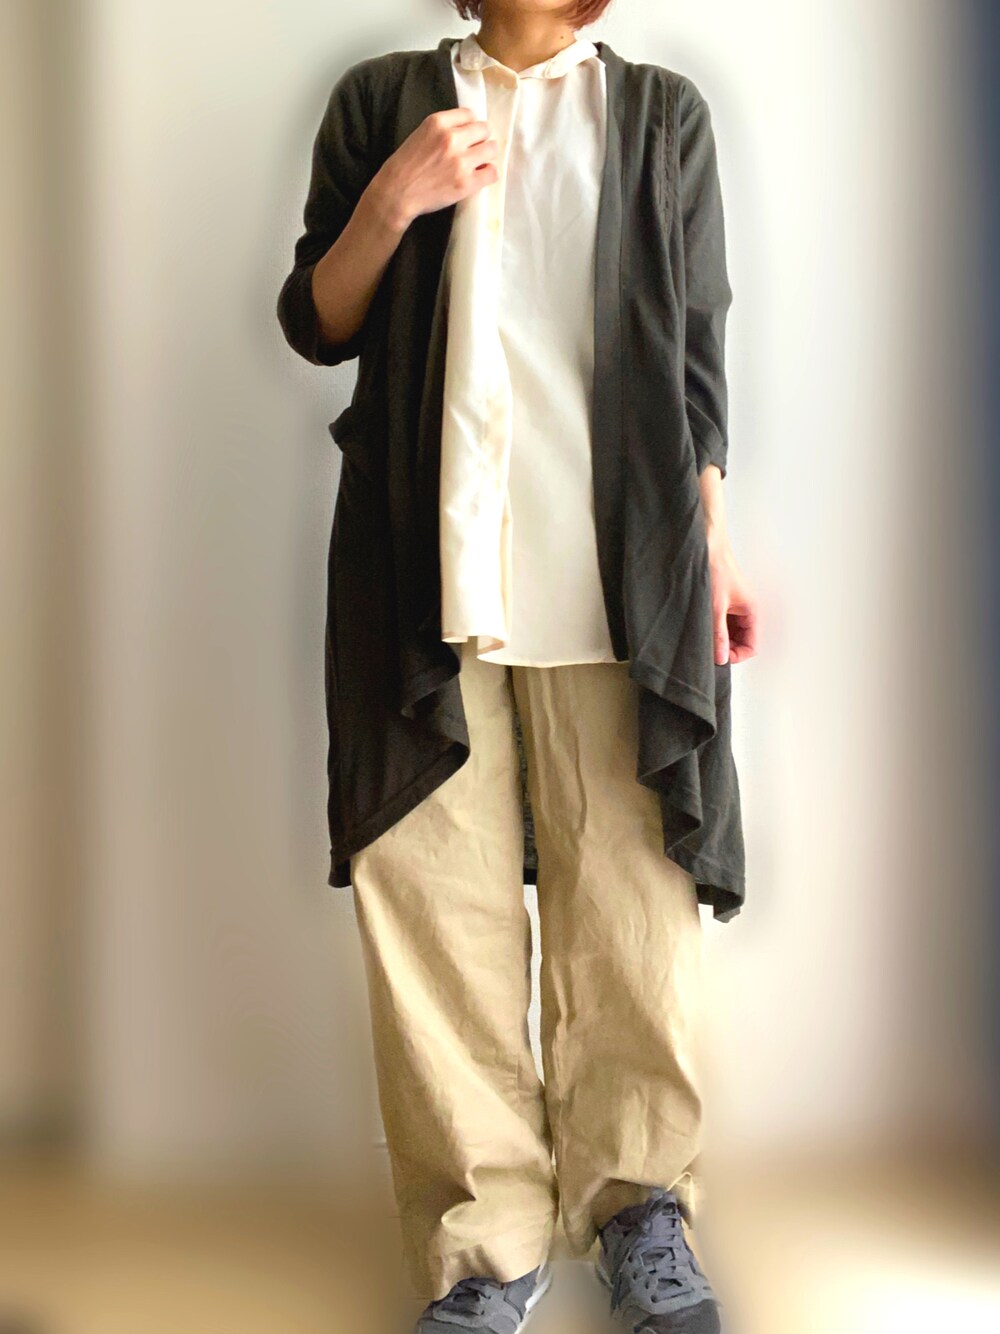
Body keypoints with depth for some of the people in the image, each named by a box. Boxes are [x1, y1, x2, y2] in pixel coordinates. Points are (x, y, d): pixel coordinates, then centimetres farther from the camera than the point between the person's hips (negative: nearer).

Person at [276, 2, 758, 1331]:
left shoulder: (663, 114, 15)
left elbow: (696, 350, 14)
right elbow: (316, 325, 12)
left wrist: (713, 539, 8)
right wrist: (393, 203, -5)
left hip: (614, 568, 0)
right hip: (424, 563, 1)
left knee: (632, 890, -3)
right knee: (437, 898, -4)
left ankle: (637, 1205, 13)